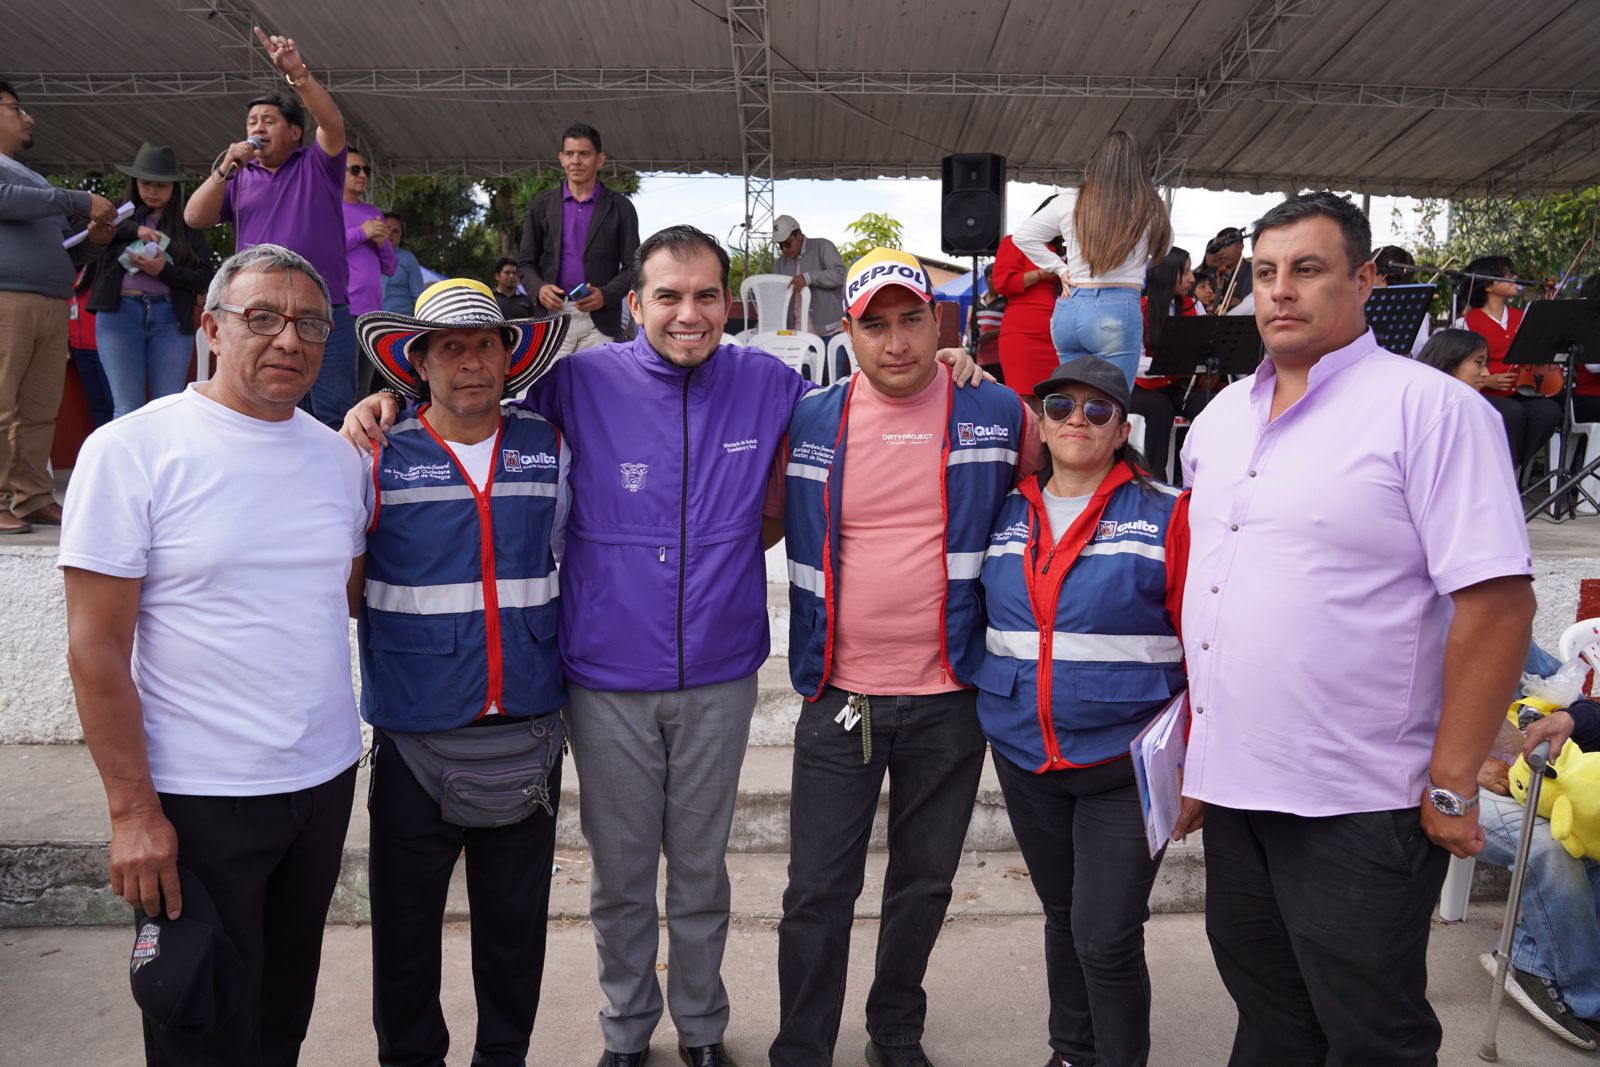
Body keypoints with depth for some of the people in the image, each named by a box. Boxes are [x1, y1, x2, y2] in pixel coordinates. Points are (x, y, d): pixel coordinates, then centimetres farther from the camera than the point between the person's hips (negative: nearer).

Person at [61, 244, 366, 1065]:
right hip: (199, 799, -4)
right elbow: (96, 647, -12)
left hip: (327, 780, 5)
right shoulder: (132, 450, -11)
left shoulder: (337, 455, 5)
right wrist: (132, 811, -14)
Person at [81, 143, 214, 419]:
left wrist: (164, 270, -10)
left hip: (171, 318, 0)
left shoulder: (188, 226, 14)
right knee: (127, 410, -4)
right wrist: (134, 228, -10)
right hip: (120, 312, 0)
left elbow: (204, 277, 5)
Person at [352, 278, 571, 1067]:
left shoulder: (550, 452, 4)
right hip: (414, 736, -1)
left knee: (516, 915, 15)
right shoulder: (378, 460, -3)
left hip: (527, 730, 2)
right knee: (405, 921, 12)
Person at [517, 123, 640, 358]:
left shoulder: (619, 208, 6)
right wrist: (538, 288, -8)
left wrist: (606, 295, -12)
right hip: (553, 315, 1)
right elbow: (526, 263, 13)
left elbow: (632, 267, 5)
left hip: (599, 321, -1)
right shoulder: (542, 205, 12)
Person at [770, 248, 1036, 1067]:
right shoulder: (810, 422, 0)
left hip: (949, 698, 1)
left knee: (924, 883, 16)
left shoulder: (998, 415, -2)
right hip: (838, 697, 0)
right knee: (818, 892, 5)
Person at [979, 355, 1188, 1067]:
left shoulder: (1165, 515, -6)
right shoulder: (1008, 516, 5)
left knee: (1107, 939, -2)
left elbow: (1202, 640, -6)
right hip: (1025, 757, 4)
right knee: (1061, 916, 19)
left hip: (1125, 763, -4)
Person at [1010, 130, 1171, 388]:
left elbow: (1022, 236, 13)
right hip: (1117, 311, -4)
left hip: (1068, 310, 4)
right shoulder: (1149, 210, -1)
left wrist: (1060, 268, 13)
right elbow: (1163, 249, 14)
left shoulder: (1068, 204, 7)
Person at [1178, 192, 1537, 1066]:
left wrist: (1452, 786, -15)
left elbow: (1497, 601, -15)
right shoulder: (1221, 415, 11)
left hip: (1357, 806, -6)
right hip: (1233, 788, 6)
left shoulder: (1429, 408, -10)